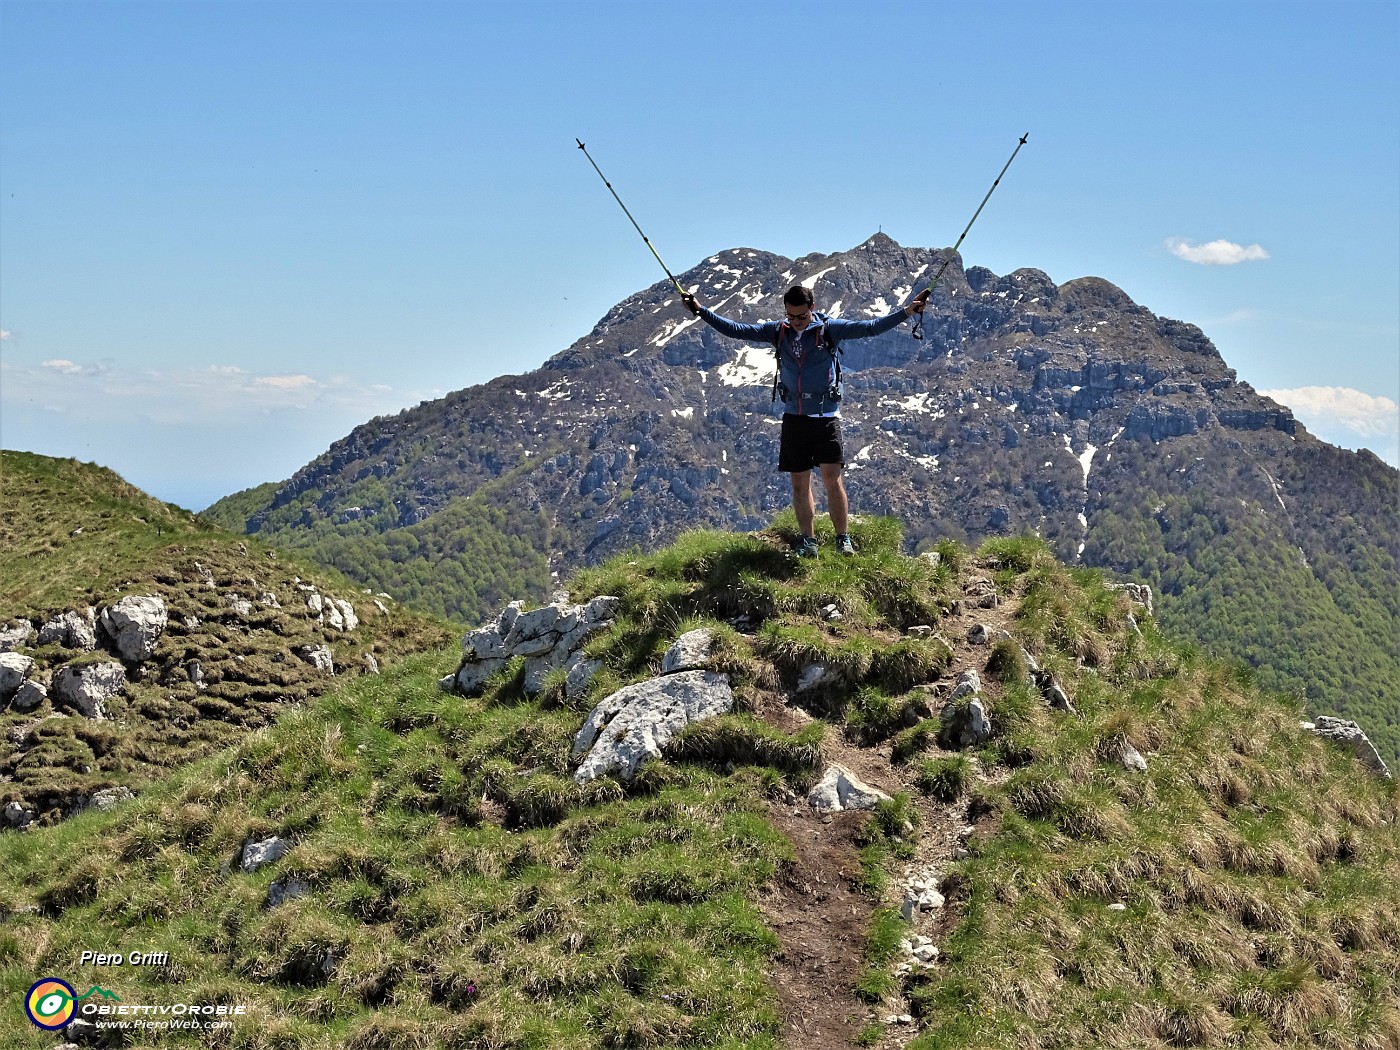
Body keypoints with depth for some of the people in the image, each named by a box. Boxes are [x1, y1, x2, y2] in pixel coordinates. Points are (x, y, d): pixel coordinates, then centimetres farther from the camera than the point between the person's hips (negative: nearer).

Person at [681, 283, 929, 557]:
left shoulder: (829, 328, -4)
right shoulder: (777, 332, 5)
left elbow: (870, 327, -11)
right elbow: (736, 330, 7)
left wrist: (907, 311, -21)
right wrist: (700, 311, 3)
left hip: (825, 417, -3)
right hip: (793, 418, 3)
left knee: (832, 478, -10)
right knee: (799, 482, 6)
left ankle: (843, 539, -1)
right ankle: (808, 542, 14)